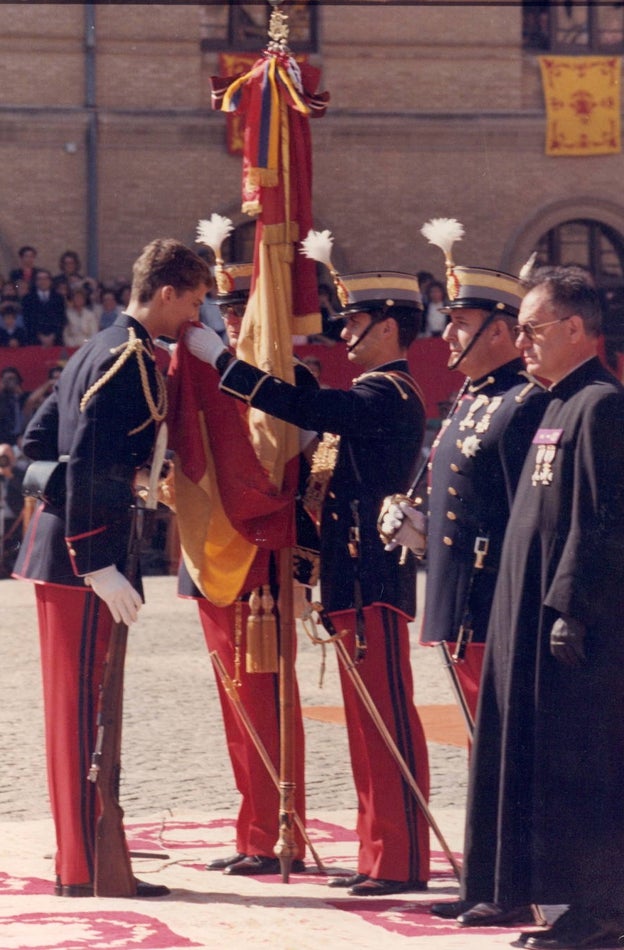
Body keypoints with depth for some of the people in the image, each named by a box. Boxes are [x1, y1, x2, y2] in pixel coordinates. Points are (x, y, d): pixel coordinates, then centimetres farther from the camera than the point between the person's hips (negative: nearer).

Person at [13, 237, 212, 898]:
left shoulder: (96, 351, 16)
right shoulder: (130, 360, -14)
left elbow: (35, 442, 20)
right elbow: (89, 466, -22)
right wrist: (97, 564, -24)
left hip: (55, 545, 10)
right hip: (82, 553, -10)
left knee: (72, 706, 13)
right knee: (80, 704, -7)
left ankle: (77, 854, 20)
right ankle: (85, 869, -4)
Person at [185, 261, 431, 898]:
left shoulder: (385, 396, -14)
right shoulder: (381, 395, 19)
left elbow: (304, 408, -25)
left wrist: (217, 359, -20)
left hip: (373, 582, -10)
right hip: (359, 581, 10)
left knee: (388, 718, -8)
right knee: (367, 722, 12)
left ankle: (403, 862, -6)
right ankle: (378, 856, 16)